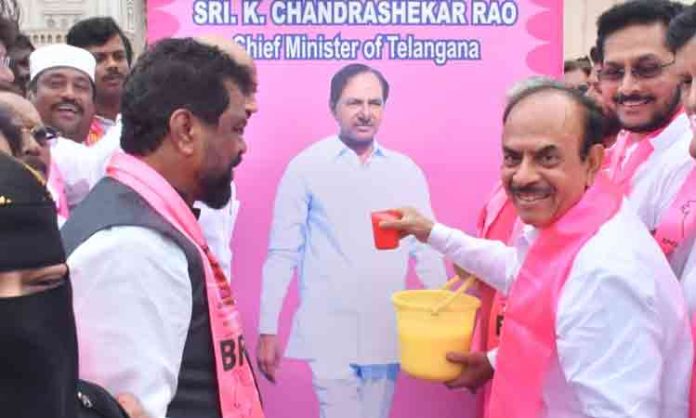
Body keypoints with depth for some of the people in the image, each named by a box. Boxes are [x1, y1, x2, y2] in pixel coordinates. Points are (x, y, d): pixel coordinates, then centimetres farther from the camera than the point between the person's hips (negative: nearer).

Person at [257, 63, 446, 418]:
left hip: (388, 335, 4)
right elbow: (282, 254, -2)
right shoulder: (305, 167, -3)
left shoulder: (406, 171, 6)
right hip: (329, 334, -3)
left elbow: (426, 251, 8)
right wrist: (268, 329, -4)